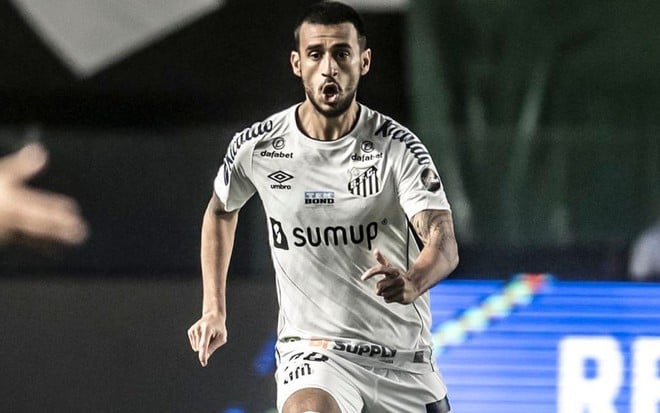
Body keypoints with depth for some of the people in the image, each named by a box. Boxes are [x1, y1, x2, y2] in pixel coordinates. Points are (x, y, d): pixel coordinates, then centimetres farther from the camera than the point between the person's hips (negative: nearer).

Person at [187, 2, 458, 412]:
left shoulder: (398, 146, -11)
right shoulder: (258, 147, -5)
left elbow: (443, 241, -24)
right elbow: (221, 212, 18)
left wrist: (413, 282, -46)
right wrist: (214, 311, 15)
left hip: (403, 360, 1)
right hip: (312, 351, -1)